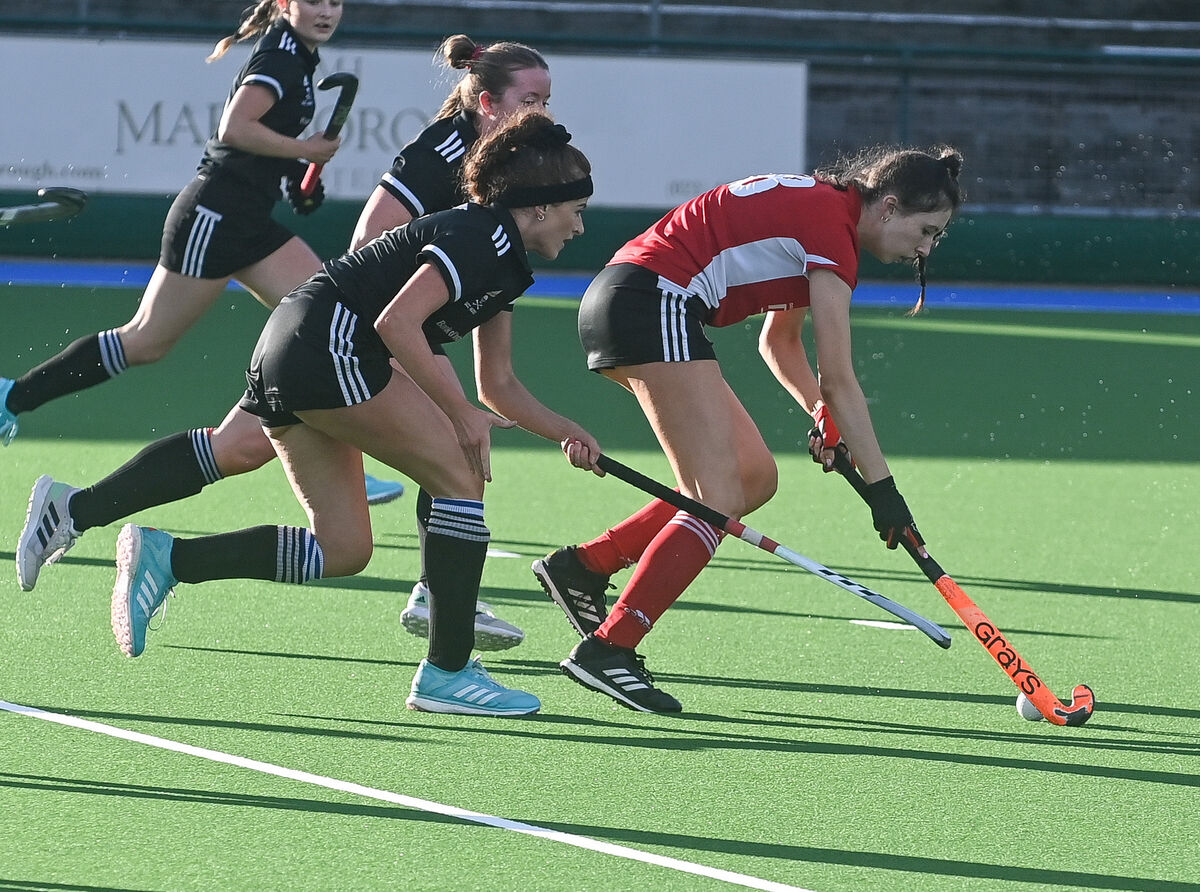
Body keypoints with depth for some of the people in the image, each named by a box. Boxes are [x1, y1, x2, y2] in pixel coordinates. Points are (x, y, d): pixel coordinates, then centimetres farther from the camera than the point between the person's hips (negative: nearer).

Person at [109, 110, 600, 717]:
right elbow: (397, 323, -21)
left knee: (341, 549, 7)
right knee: (462, 476, -6)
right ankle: (447, 672, -6)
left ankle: (163, 558, 2)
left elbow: (498, 384, 26)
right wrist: (462, 414, -17)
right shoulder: (482, 236, -11)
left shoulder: (506, 262, 20)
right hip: (328, 343, -10)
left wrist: (566, 432, 13)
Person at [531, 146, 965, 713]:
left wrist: (824, 414, 12)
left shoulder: (817, 206, 18)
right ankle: (607, 649, -16)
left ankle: (583, 565, 10)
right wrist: (882, 487, -10)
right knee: (720, 499, -12)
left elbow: (778, 342, 29)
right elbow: (839, 379, -13)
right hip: (654, 303, -10)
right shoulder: (832, 227, -11)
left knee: (756, 478, 10)